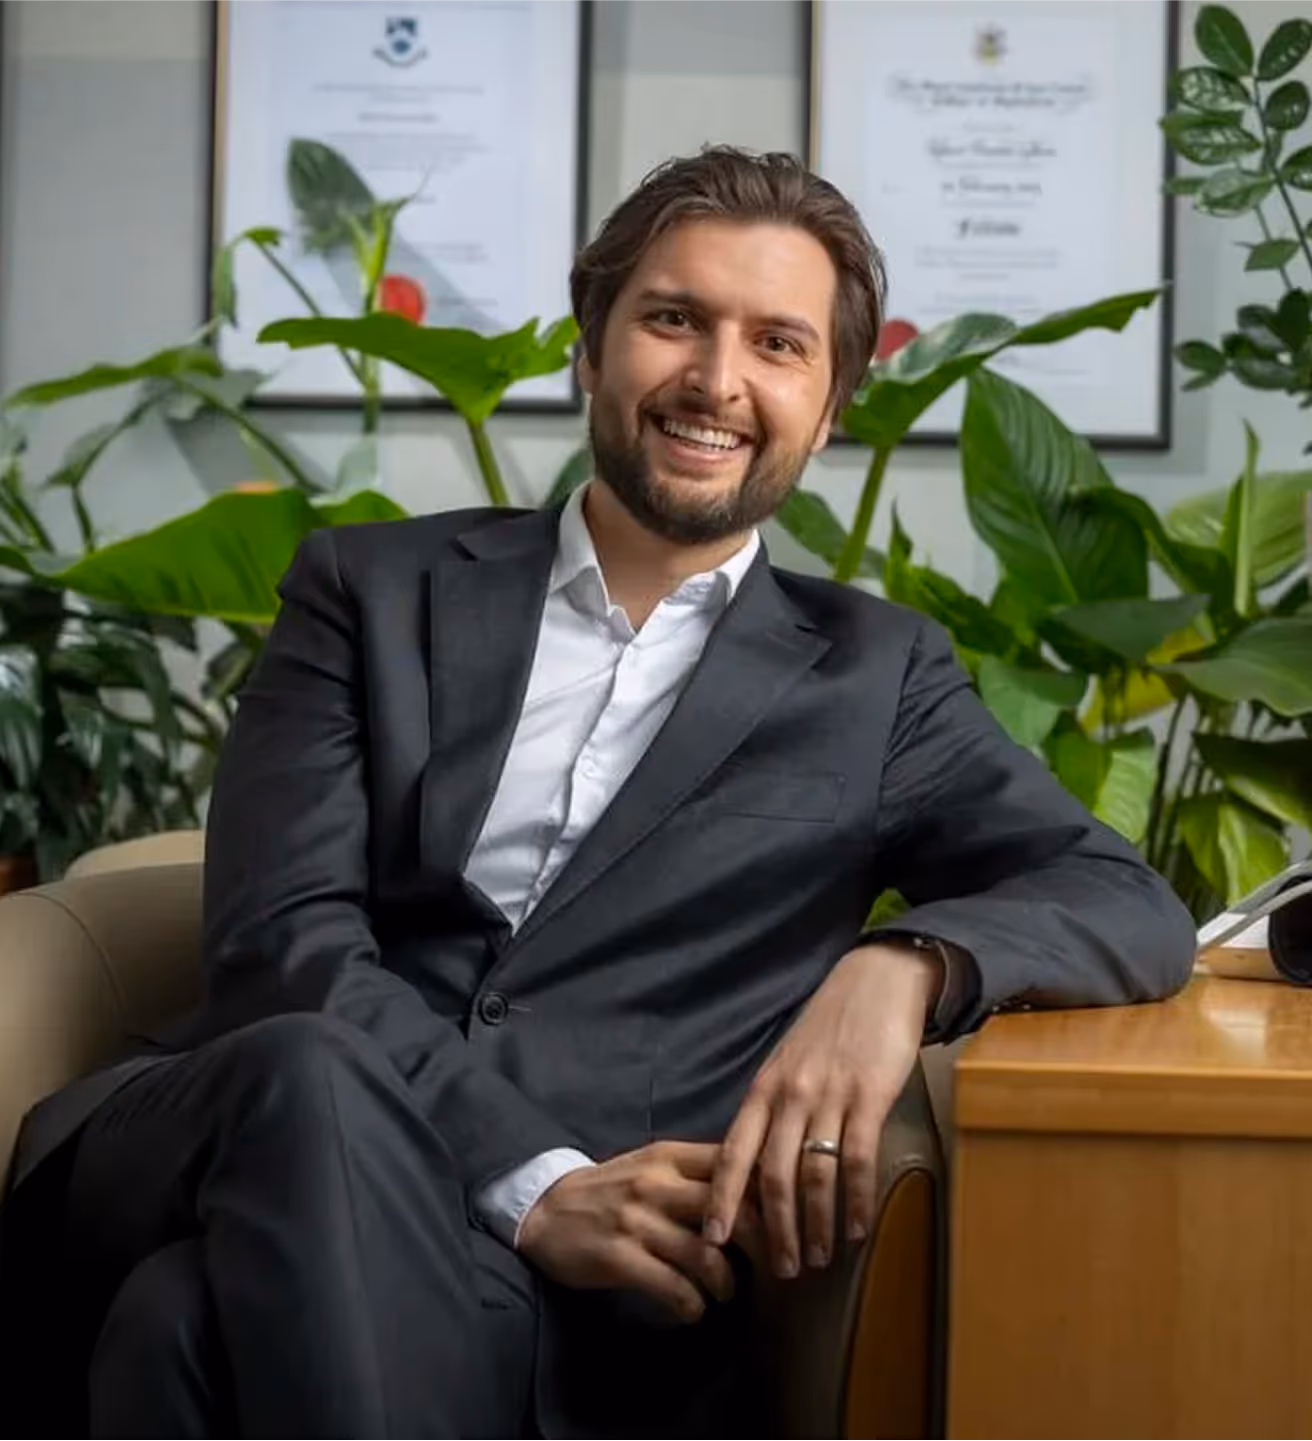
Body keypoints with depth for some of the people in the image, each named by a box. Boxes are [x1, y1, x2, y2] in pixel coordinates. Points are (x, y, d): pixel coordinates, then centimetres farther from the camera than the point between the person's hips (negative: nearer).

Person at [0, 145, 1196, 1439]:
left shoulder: (873, 675, 17)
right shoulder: (372, 590, 15)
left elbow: (1130, 904, 9)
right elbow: (282, 936, 2)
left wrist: (902, 965, -14)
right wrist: (532, 1178, -15)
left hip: (578, 1283, -2)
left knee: (196, 1326, -35)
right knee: (318, 1074, -36)